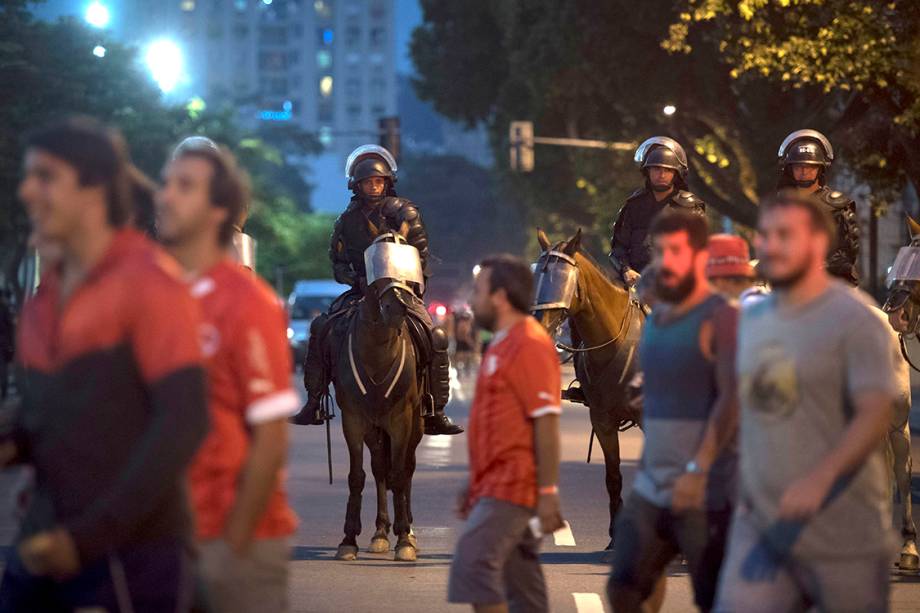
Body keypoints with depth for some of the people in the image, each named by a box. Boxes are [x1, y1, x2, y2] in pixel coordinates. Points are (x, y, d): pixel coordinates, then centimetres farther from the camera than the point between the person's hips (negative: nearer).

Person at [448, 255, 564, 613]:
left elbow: (545, 422, -19)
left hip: (511, 488, -10)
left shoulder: (529, 345, -14)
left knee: (472, 563, -17)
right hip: (495, 486, 10)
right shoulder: (502, 345, 17)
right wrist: (474, 486, 22)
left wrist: (548, 492, -21)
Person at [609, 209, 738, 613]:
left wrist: (698, 470, -27)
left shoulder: (720, 318, -10)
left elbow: (731, 398, -20)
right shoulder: (655, 321, 16)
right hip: (650, 489, 8)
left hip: (705, 491, -8)